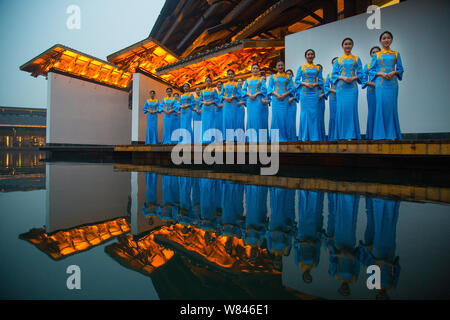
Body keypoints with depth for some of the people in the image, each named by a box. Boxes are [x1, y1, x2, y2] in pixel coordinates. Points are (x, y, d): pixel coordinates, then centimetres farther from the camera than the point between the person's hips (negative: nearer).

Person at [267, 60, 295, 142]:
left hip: (285, 99, 0)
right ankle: (275, 138, 2)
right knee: (276, 117, -3)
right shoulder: (272, 76, 11)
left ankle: (284, 137, 2)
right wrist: (277, 95, -11)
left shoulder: (288, 76, 11)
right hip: (275, 99, 0)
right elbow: (269, 88, 5)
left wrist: (284, 95, -11)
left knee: (284, 117, -4)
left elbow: (292, 88, 5)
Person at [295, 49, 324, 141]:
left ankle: (314, 137, 2)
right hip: (304, 93, -1)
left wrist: (314, 84, -10)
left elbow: (321, 81, 9)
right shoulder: (301, 67, 9)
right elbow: (297, 80, 4)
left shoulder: (318, 68, 12)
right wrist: (305, 83, -11)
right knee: (305, 112, -3)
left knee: (314, 112, -2)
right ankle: (304, 136, 2)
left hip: (314, 93, 1)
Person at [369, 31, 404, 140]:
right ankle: (381, 135, 0)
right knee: (381, 106, -5)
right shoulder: (376, 55, 10)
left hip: (392, 83, 1)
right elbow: (371, 71, 6)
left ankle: (392, 134, 3)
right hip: (380, 84, -1)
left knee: (392, 107, -2)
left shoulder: (396, 54, 13)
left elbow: (400, 69, 11)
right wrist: (381, 74, -10)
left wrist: (393, 72, -9)